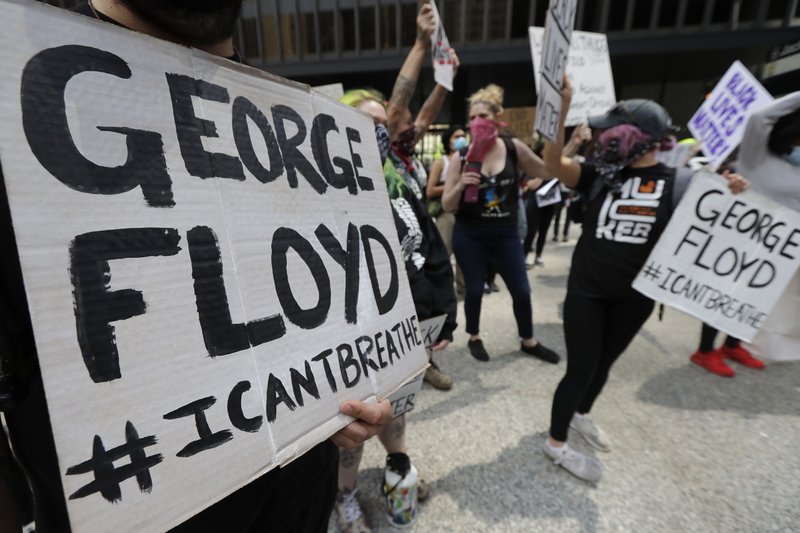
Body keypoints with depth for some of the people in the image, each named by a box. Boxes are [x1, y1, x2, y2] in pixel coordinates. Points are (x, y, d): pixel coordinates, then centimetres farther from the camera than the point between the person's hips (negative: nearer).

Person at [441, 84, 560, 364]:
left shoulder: (514, 148, -3)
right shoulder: (461, 157, -8)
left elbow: (549, 170, 12)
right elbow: (446, 205, -8)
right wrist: (461, 184, -25)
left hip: (506, 234, 2)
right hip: (470, 236, -2)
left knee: (522, 290, 10)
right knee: (475, 289, 8)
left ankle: (528, 341, 34)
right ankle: (474, 338, 33)